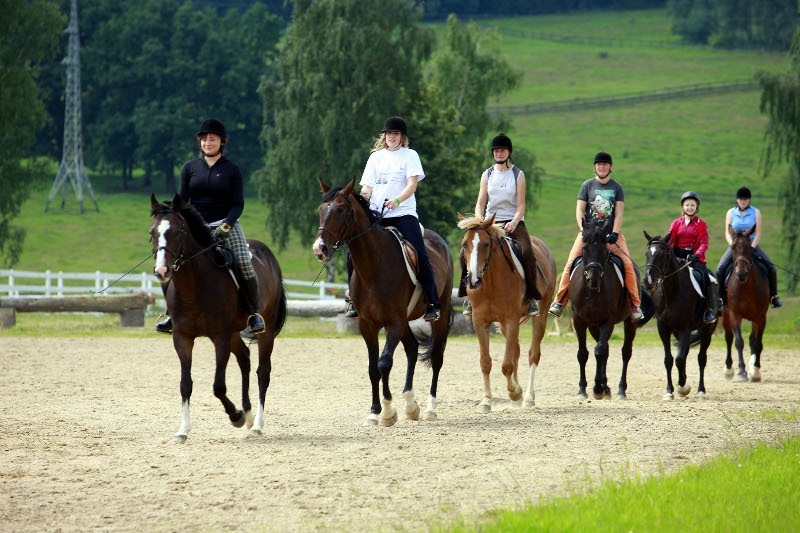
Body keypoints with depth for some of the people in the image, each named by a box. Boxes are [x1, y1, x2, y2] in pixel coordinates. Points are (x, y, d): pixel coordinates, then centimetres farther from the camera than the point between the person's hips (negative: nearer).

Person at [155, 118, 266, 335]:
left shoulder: (232, 169, 3)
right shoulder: (190, 167, 8)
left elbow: (238, 204, -2)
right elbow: (181, 201, 6)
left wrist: (225, 226, -19)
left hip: (226, 225, -2)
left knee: (243, 262, -25)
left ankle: (254, 313, -10)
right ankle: (172, 314, 0)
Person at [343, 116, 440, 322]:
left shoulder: (410, 155, 7)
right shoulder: (376, 157, 18)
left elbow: (412, 185, -6)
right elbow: (367, 187, 13)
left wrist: (397, 200, -25)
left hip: (403, 213, -4)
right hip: (376, 214, 4)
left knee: (419, 256, -17)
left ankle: (432, 304, -12)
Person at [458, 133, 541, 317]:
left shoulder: (518, 175, 3)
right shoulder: (487, 175, 10)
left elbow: (521, 206, -3)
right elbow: (480, 203, 5)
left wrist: (513, 223, -21)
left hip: (514, 223, -3)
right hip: (490, 224, 3)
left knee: (527, 253, -29)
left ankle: (532, 297, -18)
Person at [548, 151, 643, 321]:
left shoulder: (616, 187, 7)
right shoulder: (588, 185, 6)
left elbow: (619, 213, 1)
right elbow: (579, 211, 2)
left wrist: (614, 234, -13)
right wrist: (584, 230, -13)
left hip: (611, 233, 0)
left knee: (628, 264, -17)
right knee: (570, 264, -14)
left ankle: (635, 304, -8)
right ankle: (559, 302, -8)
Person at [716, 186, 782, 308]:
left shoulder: (756, 212, 2)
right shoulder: (731, 213, 5)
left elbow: (758, 234, -3)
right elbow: (727, 233, 2)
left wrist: (751, 248, -16)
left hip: (752, 245, 0)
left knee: (770, 267, -18)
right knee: (720, 269, -21)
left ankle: (774, 295, -4)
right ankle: (722, 297, -9)